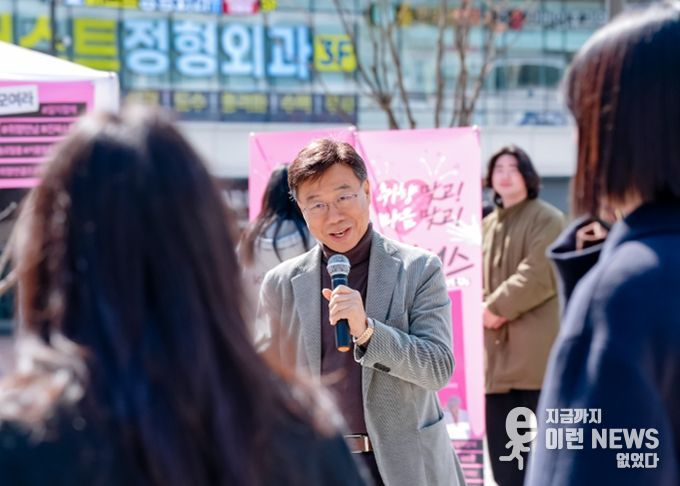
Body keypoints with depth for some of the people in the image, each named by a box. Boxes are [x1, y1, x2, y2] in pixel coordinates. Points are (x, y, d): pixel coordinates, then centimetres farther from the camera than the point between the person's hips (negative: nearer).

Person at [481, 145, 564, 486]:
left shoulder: (546, 220, -3)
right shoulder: (486, 226, 19)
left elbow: (538, 276, -15)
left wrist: (497, 307, -14)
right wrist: (483, 309, -2)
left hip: (536, 349, -7)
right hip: (497, 349, 7)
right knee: (500, 438, 7)